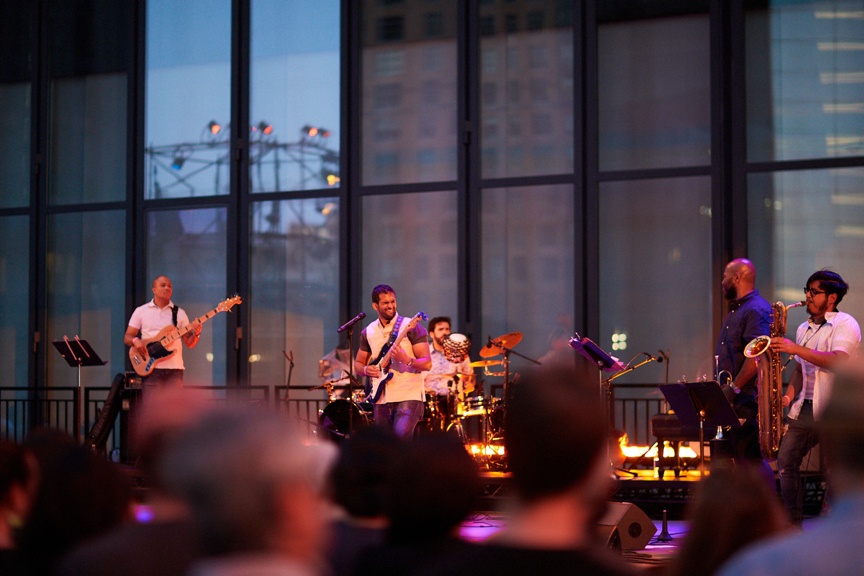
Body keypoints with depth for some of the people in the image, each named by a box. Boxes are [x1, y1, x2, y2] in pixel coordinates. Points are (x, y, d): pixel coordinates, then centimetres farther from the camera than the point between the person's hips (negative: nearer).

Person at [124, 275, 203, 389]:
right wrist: (135, 341, -13)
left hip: (174, 368, 1)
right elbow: (127, 337, 9)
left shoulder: (179, 313, 12)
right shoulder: (141, 311, 9)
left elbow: (189, 343, 11)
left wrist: (196, 334, -11)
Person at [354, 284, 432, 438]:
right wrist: (366, 370, -3)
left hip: (408, 397, -5)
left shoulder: (411, 327, -4)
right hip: (381, 399, 5)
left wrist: (407, 360, -26)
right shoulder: (368, 332, 9)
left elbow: (427, 363, -8)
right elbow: (358, 363, 19)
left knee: (402, 434, -27)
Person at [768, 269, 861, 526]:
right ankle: (795, 524, 8)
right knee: (786, 460, 1)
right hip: (805, 408, 8)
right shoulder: (804, 329, 18)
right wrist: (788, 396, 8)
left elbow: (837, 361, -21)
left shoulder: (845, 324, -6)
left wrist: (796, 349, -23)